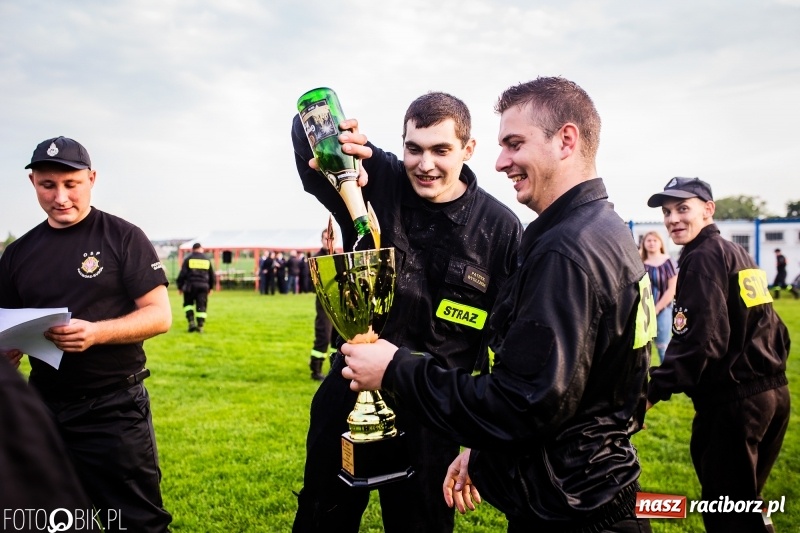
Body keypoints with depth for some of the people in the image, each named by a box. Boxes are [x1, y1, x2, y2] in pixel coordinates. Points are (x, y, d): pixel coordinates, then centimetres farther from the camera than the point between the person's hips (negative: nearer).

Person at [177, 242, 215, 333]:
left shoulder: (188, 259, 2)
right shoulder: (207, 260, 9)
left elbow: (182, 274, -2)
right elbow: (212, 275, 14)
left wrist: (180, 286, 6)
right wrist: (211, 287, 26)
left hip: (190, 285, -1)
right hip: (203, 286, 1)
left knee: (188, 304, 15)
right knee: (201, 306, 4)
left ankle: (191, 321, 0)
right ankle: (200, 326, -1)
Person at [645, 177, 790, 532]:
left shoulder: (703, 257, -14)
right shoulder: (739, 254, 15)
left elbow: (700, 342, -24)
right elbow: (769, 330, 19)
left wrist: (655, 390, -23)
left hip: (732, 401, -10)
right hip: (773, 393, 10)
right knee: (744, 498, 25)